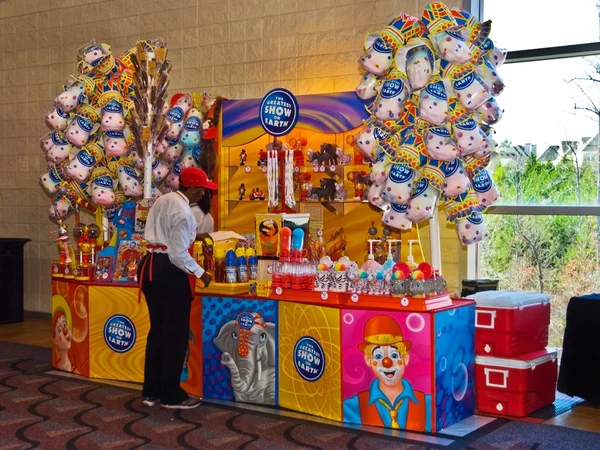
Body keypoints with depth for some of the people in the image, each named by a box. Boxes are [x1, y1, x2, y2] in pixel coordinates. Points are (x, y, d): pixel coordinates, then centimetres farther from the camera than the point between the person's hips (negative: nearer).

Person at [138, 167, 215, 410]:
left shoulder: (162, 201, 9)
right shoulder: (183, 211, -17)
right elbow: (178, 254, -19)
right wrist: (200, 273, -7)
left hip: (151, 266, 9)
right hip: (170, 271, -9)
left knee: (157, 330, 16)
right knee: (176, 333, 3)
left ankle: (150, 392, 23)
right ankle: (171, 395, 11)